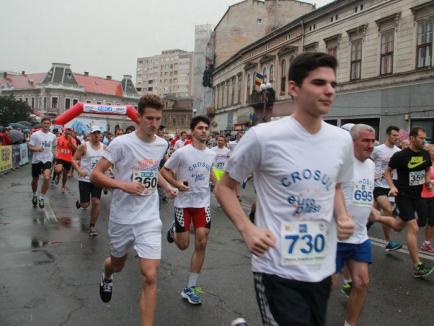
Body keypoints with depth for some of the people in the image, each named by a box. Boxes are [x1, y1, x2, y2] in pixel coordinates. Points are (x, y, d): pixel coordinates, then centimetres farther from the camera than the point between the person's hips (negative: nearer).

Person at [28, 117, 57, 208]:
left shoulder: (53, 136, 5)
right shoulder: (35, 134, -6)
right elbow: (30, 147, -7)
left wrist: (53, 153, 9)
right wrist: (37, 149, -26)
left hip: (48, 159, 1)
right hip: (36, 160, -1)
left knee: (47, 178, -21)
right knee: (35, 180, 13)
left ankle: (42, 198, -6)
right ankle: (34, 195, 41)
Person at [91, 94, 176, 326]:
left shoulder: (162, 144, 1)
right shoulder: (121, 143, -15)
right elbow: (95, 175, -13)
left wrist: (166, 186, 8)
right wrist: (124, 185, -26)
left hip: (149, 219, 2)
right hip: (121, 218, -2)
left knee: (150, 276, -9)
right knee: (117, 264, 23)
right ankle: (107, 277, 61)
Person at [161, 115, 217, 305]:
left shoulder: (212, 154, 3)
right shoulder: (182, 152, -13)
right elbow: (164, 171, -4)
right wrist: (176, 184, -20)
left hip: (203, 203, 4)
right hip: (184, 203, -3)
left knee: (201, 244, -4)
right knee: (183, 245, 4)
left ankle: (190, 288, 8)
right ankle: (174, 230, 42)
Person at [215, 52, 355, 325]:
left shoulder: (342, 140, 2)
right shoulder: (263, 136, -14)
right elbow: (225, 187, -3)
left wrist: (343, 216, -1)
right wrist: (247, 229, -17)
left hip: (322, 270, 6)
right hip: (277, 271, -6)